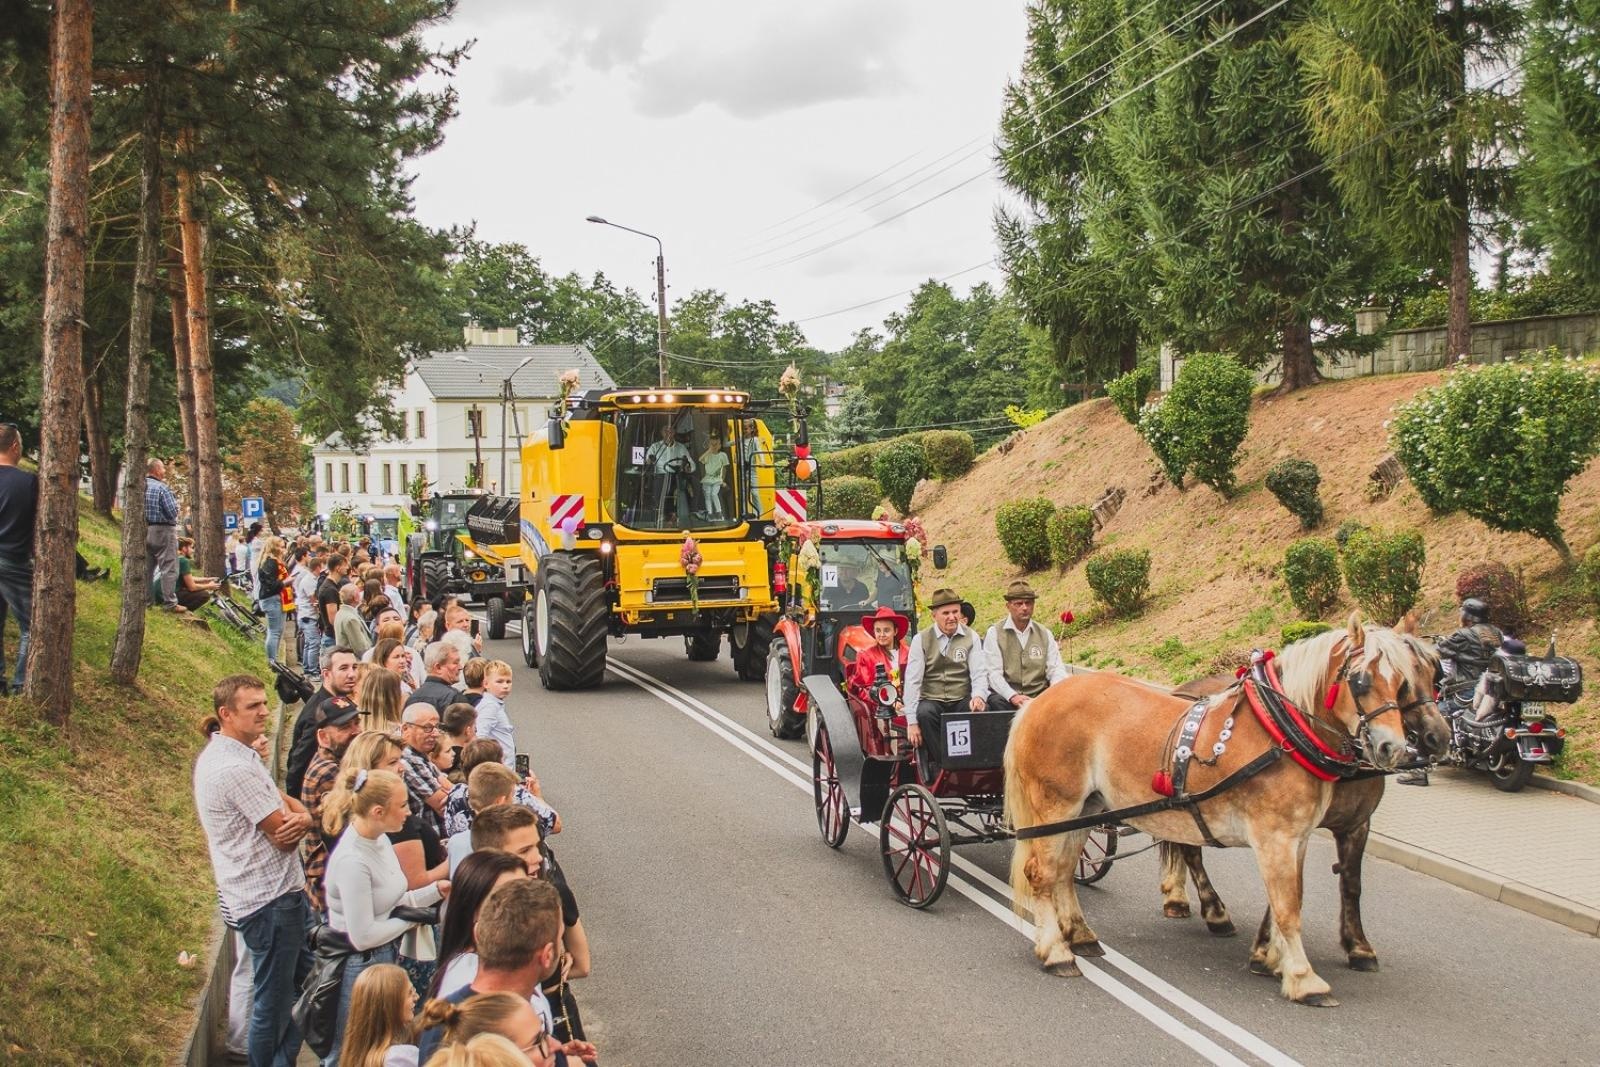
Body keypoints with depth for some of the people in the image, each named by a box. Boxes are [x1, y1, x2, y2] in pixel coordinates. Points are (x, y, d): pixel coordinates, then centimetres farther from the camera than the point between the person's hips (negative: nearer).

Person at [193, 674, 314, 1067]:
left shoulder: (228, 754, 11)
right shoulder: (235, 768, -22)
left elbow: (287, 804, 10)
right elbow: (285, 836, -21)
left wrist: (299, 817, -13)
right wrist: (299, 821, 3)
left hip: (283, 891, 10)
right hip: (269, 901, -10)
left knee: (307, 980, 19)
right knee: (274, 1003, 2)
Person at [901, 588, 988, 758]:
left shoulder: (971, 638, 7)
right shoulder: (921, 640, 2)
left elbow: (979, 674, 0)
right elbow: (912, 681, -3)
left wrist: (979, 696, -24)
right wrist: (912, 721, -12)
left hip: (963, 700, 1)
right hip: (932, 700, -1)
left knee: (981, 710, -30)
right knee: (924, 713, -34)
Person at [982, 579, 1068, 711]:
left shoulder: (1045, 635, 13)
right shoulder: (994, 633, 2)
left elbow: (1056, 670, 5)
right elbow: (994, 674, -8)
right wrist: (1013, 696, -25)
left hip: (1038, 696, 3)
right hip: (1006, 697, -2)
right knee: (996, 702, -36)